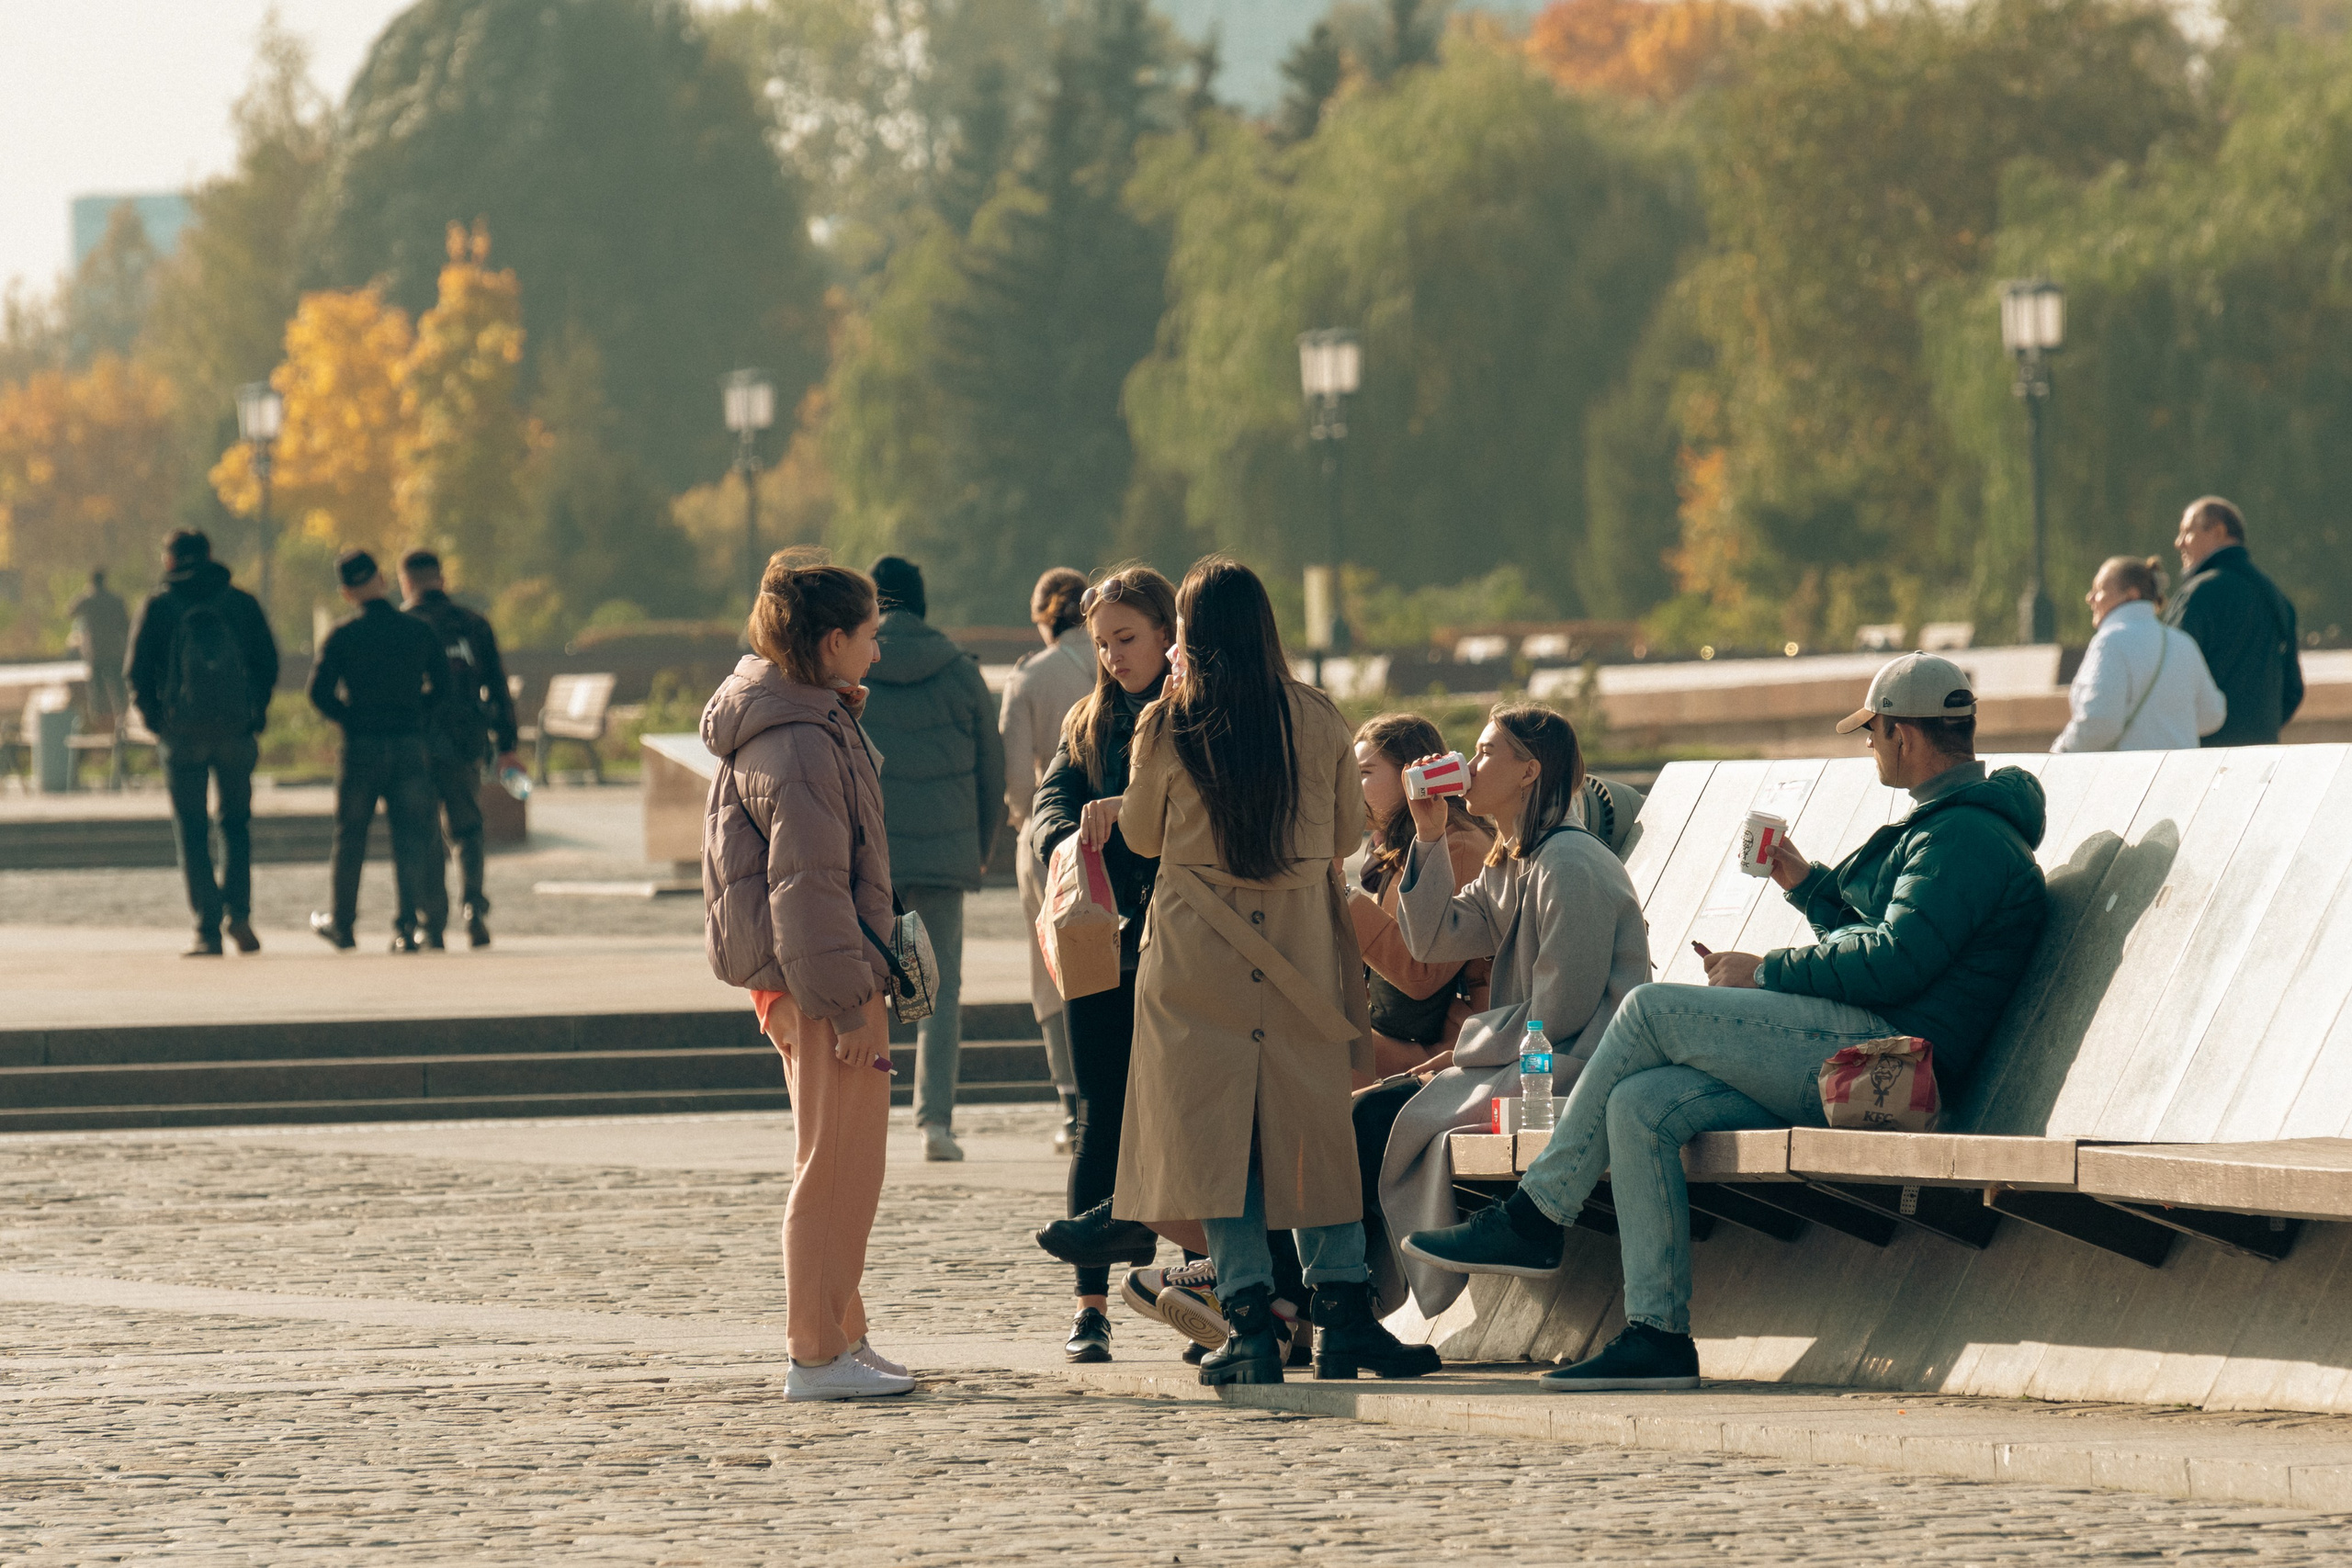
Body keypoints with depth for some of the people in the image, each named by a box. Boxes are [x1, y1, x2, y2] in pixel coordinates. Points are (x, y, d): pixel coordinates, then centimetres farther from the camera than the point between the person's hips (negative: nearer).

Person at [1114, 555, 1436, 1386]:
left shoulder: (1168, 727, -7)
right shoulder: (1319, 720, -2)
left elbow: (1141, 835, 7)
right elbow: (1347, 832, 9)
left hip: (1202, 953, -2)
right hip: (1302, 945, 2)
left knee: (1216, 1131, 3)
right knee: (1314, 1128, 9)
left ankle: (1250, 1323, -1)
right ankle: (1342, 1310, 5)